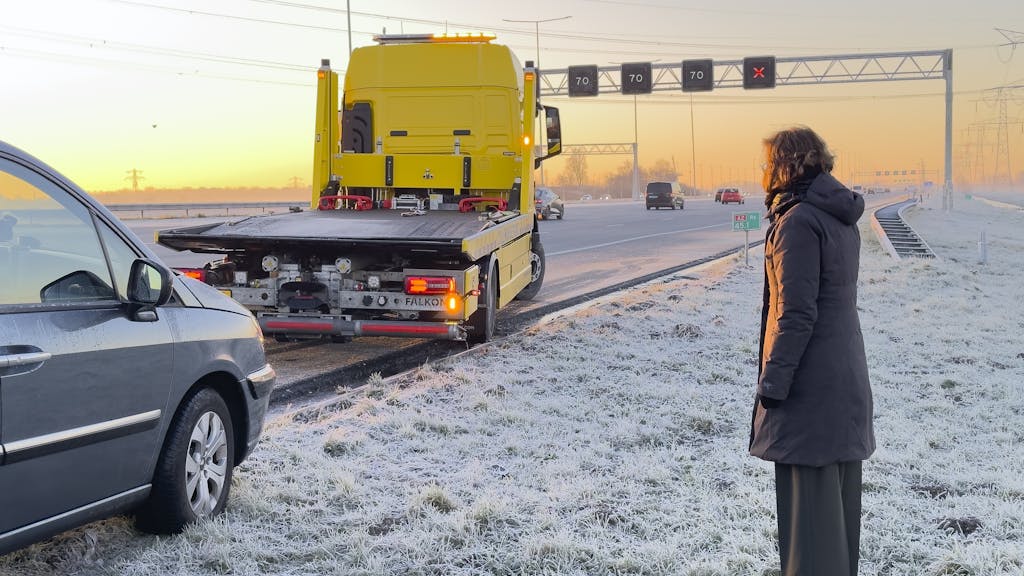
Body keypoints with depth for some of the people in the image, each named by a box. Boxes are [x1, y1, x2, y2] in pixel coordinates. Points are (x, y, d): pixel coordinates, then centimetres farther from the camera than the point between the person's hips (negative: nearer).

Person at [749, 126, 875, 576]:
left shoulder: (798, 221, -17)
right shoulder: (840, 217, 11)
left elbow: (796, 313, -20)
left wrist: (772, 382, -17)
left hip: (810, 386, -9)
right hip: (847, 380, 9)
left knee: (807, 497, -3)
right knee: (838, 495, 18)